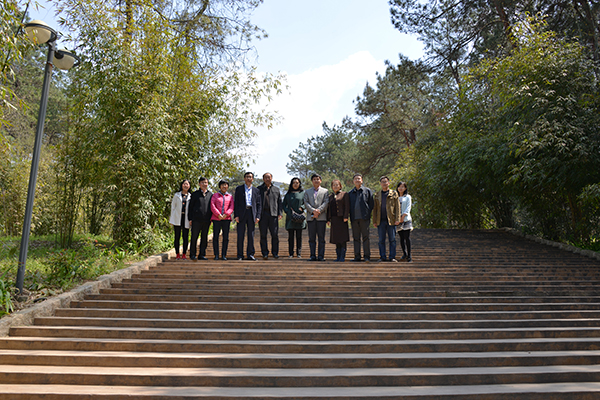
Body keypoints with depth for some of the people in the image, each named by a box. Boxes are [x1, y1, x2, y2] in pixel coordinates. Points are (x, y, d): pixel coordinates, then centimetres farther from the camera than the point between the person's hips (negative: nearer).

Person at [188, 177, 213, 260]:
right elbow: (191, 207, 6)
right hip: (196, 219, -2)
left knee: (204, 238, 5)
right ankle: (192, 254, 7)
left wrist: (211, 218, 7)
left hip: (206, 220, 2)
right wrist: (190, 218, 0)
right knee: (194, 237, -2)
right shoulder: (195, 194, 7)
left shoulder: (210, 194, 12)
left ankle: (202, 254, 13)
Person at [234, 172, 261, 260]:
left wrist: (258, 216, -1)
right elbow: (236, 202, 4)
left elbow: (259, 204, 10)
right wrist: (236, 215, -6)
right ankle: (240, 255, 5)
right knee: (240, 235, -1)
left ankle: (250, 254, 10)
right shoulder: (239, 189, 9)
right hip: (241, 214, -1)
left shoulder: (256, 190, 13)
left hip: (251, 213, 1)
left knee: (251, 235, 3)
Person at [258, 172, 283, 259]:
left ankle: (275, 253, 7)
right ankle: (265, 253, 8)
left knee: (275, 234, -3)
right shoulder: (259, 189, 12)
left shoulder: (276, 189, 16)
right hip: (262, 214, 0)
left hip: (273, 214, 1)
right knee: (263, 235, 1)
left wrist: (280, 213, 3)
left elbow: (279, 202, 14)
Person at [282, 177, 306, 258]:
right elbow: (283, 205, 12)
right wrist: (288, 211, -4)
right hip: (290, 217, 1)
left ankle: (299, 253, 5)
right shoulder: (288, 194, 13)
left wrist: (301, 208, -12)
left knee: (299, 236, 0)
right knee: (291, 236, 0)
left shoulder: (303, 193, 9)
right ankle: (291, 253, 4)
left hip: (299, 216, -1)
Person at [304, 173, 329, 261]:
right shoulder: (307, 191, 17)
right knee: (312, 238, 1)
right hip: (311, 217, 1)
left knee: (321, 238, -1)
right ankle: (313, 256, 6)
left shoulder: (325, 191, 12)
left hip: (321, 217, -1)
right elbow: (306, 203, 4)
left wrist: (318, 210, -14)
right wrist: (313, 211, -11)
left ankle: (321, 256, 2)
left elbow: (326, 202, 0)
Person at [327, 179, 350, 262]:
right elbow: (328, 208, 17)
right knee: (336, 239, 6)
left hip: (341, 219, -5)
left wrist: (345, 217, -14)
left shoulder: (344, 194, 3)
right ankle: (338, 256, 11)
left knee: (342, 238, -5)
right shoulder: (330, 196, 17)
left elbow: (347, 206, -5)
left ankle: (342, 257, -2)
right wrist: (328, 219, 9)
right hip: (334, 219, 5)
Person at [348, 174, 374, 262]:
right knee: (356, 238, 5)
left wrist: (368, 215, -3)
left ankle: (367, 256, -1)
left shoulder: (367, 191, 9)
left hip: (364, 218, -3)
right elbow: (348, 206, 15)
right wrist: (350, 217, 2)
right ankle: (357, 256, 9)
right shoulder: (350, 193, 15)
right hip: (354, 218, 3)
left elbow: (371, 204, 6)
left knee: (365, 237, -4)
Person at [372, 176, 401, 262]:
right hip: (380, 221, 2)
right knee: (381, 240, 2)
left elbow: (397, 207, 3)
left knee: (392, 239, 0)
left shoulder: (394, 194, 9)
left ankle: (392, 257, 5)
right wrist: (374, 221, 5)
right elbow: (374, 209, 12)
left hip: (391, 221, -2)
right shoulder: (377, 195, 14)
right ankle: (382, 257, 9)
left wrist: (397, 219, -7)